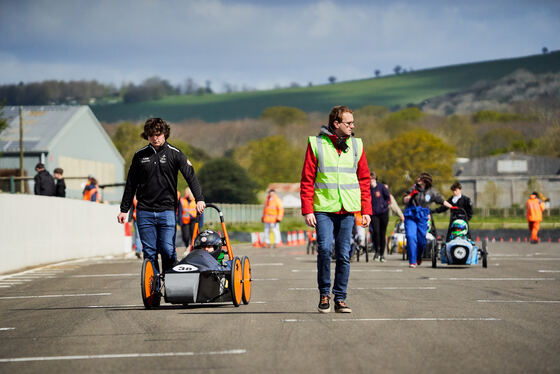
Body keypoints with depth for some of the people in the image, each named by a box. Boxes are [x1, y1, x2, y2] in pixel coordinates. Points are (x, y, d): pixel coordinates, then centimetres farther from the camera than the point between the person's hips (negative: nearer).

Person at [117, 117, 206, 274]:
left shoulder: (174, 154, 2)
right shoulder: (140, 155, 8)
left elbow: (190, 176, -6)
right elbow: (131, 184, 15)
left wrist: (199, 199, -21)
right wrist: (124, 209, 15)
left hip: (167, 210, -2)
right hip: (144, 211, 2)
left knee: (168, 250, -8)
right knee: (149, 252, 1)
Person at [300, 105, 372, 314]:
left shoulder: (356, 145, 11)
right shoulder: (316, 144, 1)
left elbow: (364, 180, 14)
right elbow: (307, 180, 1)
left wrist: (366, 210, 7)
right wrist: (307, 210, -6)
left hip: (348, 210, 3)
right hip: (323, 209, -3)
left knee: (344, 255, 2)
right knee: (325, 249, -15)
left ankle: (340, 298, 10)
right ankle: (324, 294, 2)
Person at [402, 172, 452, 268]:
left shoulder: (431, 192, 3)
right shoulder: (413, 188, 3)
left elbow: (442, 201, 16)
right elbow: (404, 201, 6)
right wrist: (410, 195, -11)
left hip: (422, 218, 0)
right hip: (410, 216, 0)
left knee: (421, 240, 3)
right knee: (411, 237, -14)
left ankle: (419, 257, 34)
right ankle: (412, 261, -7)